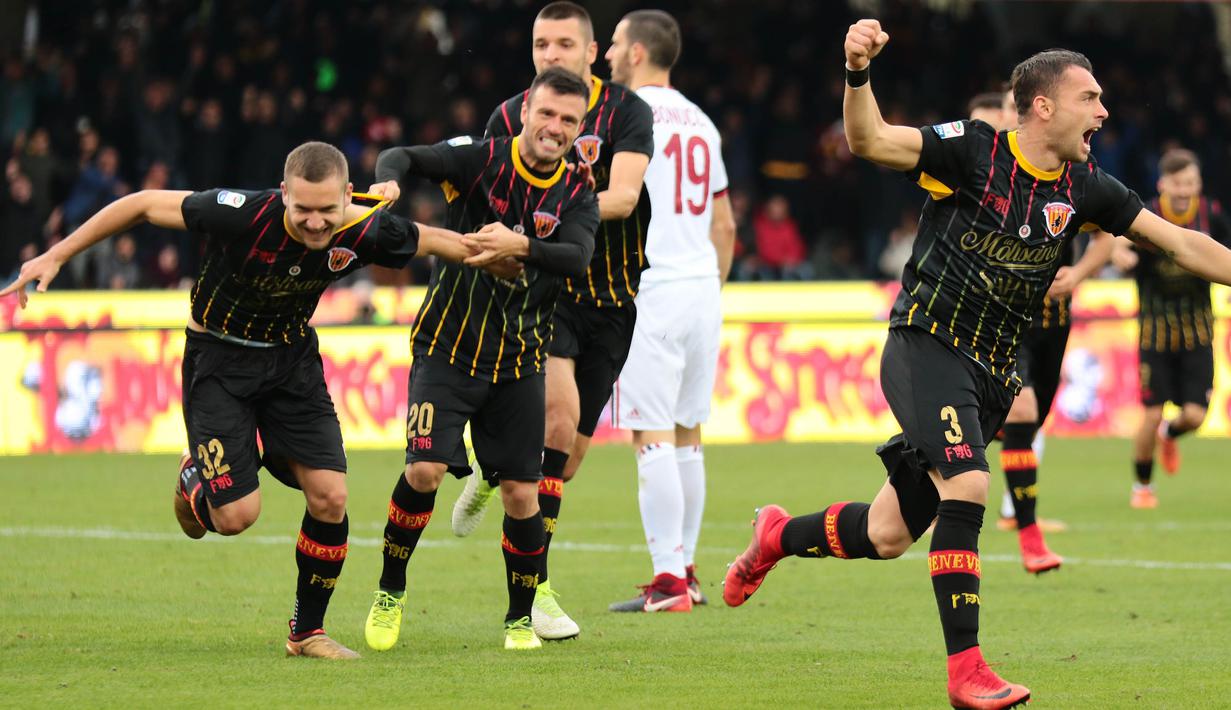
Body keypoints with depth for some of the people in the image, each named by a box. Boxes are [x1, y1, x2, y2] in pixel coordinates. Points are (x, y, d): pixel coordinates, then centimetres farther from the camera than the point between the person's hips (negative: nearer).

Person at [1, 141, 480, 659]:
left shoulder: (364, 232, -21)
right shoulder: (245, 214, -31)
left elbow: (431, 241, 1)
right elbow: (143, 206, -20)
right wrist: (56, 256, -17)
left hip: (292, 357, 3)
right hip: (218, 359, -3)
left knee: (330, 497, -8)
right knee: (237, 515, -13)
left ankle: (307, 632, 13)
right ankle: (194, 478, 24)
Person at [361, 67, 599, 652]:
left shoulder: (576, 195, -1)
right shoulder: (482, 160, -7)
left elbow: (577, 255, -18)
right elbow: (404, 157, -11)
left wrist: (521, 245, -36)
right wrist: (389, 181, -34)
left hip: (519, 361, 3)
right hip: (448, 347, -2)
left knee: (521, 493, -2)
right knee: (424, 470, -16)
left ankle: (520, 618, 18)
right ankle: (390, 593, 7)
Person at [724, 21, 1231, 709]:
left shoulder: (1085, 188, 4)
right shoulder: (974, 149, -11)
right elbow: (870, 141, -19)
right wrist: (858, 73, -37)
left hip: (990, 372, 6)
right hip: (926, 346, -6)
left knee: (888, 535, 8)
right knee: (968, 485, -27)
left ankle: (780, 535, 38)